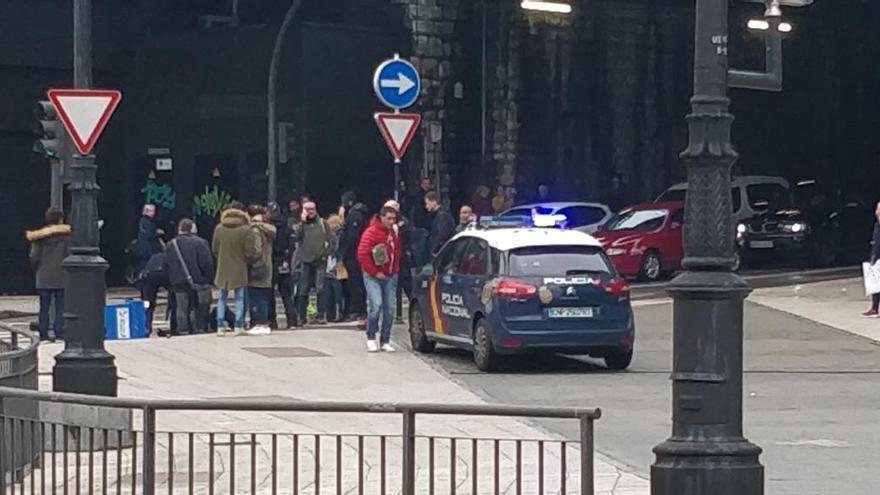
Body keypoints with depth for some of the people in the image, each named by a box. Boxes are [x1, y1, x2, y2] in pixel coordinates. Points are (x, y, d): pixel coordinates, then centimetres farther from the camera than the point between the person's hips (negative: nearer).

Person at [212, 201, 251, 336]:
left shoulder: (219, 228, -3)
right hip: (239, 269, -2)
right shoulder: (245, 229, -11)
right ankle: (238, 326, 1)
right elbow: (248, 250, -8)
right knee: (239, 298, 4)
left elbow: (214, 249, 3)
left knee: (222, 298, 9)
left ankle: (220, 326, 6)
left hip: (223, 268, 2)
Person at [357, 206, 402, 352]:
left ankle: (385, 341, 10)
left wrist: (395, 270, 10)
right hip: (373, 277, -6)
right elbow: (362, 254, -15)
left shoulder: (394, 234, 12)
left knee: (390, 308, 2)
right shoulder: (372, 232, -10)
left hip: (390, 277, 6)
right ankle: (371, 338, -3)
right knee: (376, 304, -19)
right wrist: (374, 272, -13)